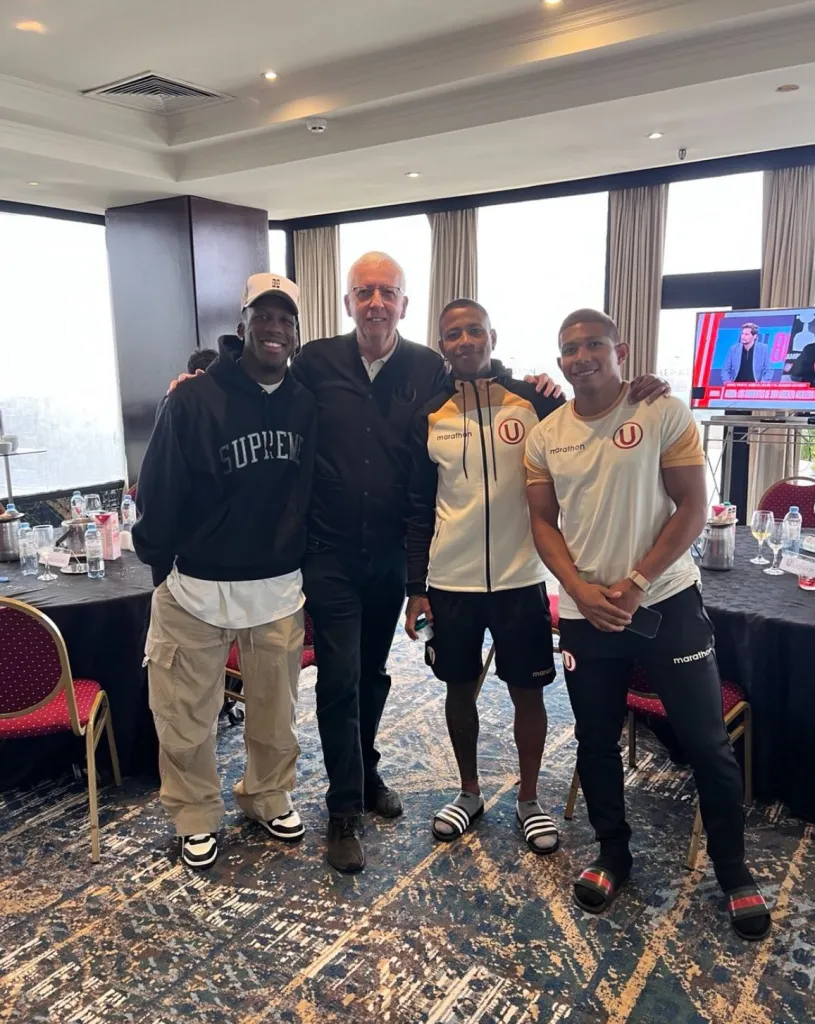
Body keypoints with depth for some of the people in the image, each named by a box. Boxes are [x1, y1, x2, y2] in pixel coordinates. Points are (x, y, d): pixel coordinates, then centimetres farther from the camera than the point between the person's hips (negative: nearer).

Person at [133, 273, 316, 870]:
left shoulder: (307, 404, -1)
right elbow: (160, 490, -6)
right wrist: (158, 561, -1)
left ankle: (269, 797, 41)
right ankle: (197, 818, 33)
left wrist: (302, 560, 9)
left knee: (275, 709, 17)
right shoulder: (195, 400, -12)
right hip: (197, 587, -2)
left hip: (280, 587, 3)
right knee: (188, 716, 10)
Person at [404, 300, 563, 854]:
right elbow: (418, 507, 4)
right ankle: (470, 792, 34)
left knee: (528, 689, 9)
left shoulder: (536, 401, -3)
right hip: (451, 582, 2)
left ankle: (529, 800, 30)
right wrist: (416, 588, 2)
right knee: (460, 687, 13)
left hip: (520, 579, -1)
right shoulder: (429, 416, 1)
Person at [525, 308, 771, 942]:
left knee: (707, 742, 7)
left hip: (667, 601, -3)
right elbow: (543, 522, 5)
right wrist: (583, 591, -10)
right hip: (585, 611, 3)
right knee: (596, 742, 13)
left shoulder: (664, 413, -6)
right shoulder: (546, 436, 4)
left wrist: (634, 586, -14)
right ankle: (613, 855, 35)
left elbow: (693, 509, -9)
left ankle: (734, 872, 28)